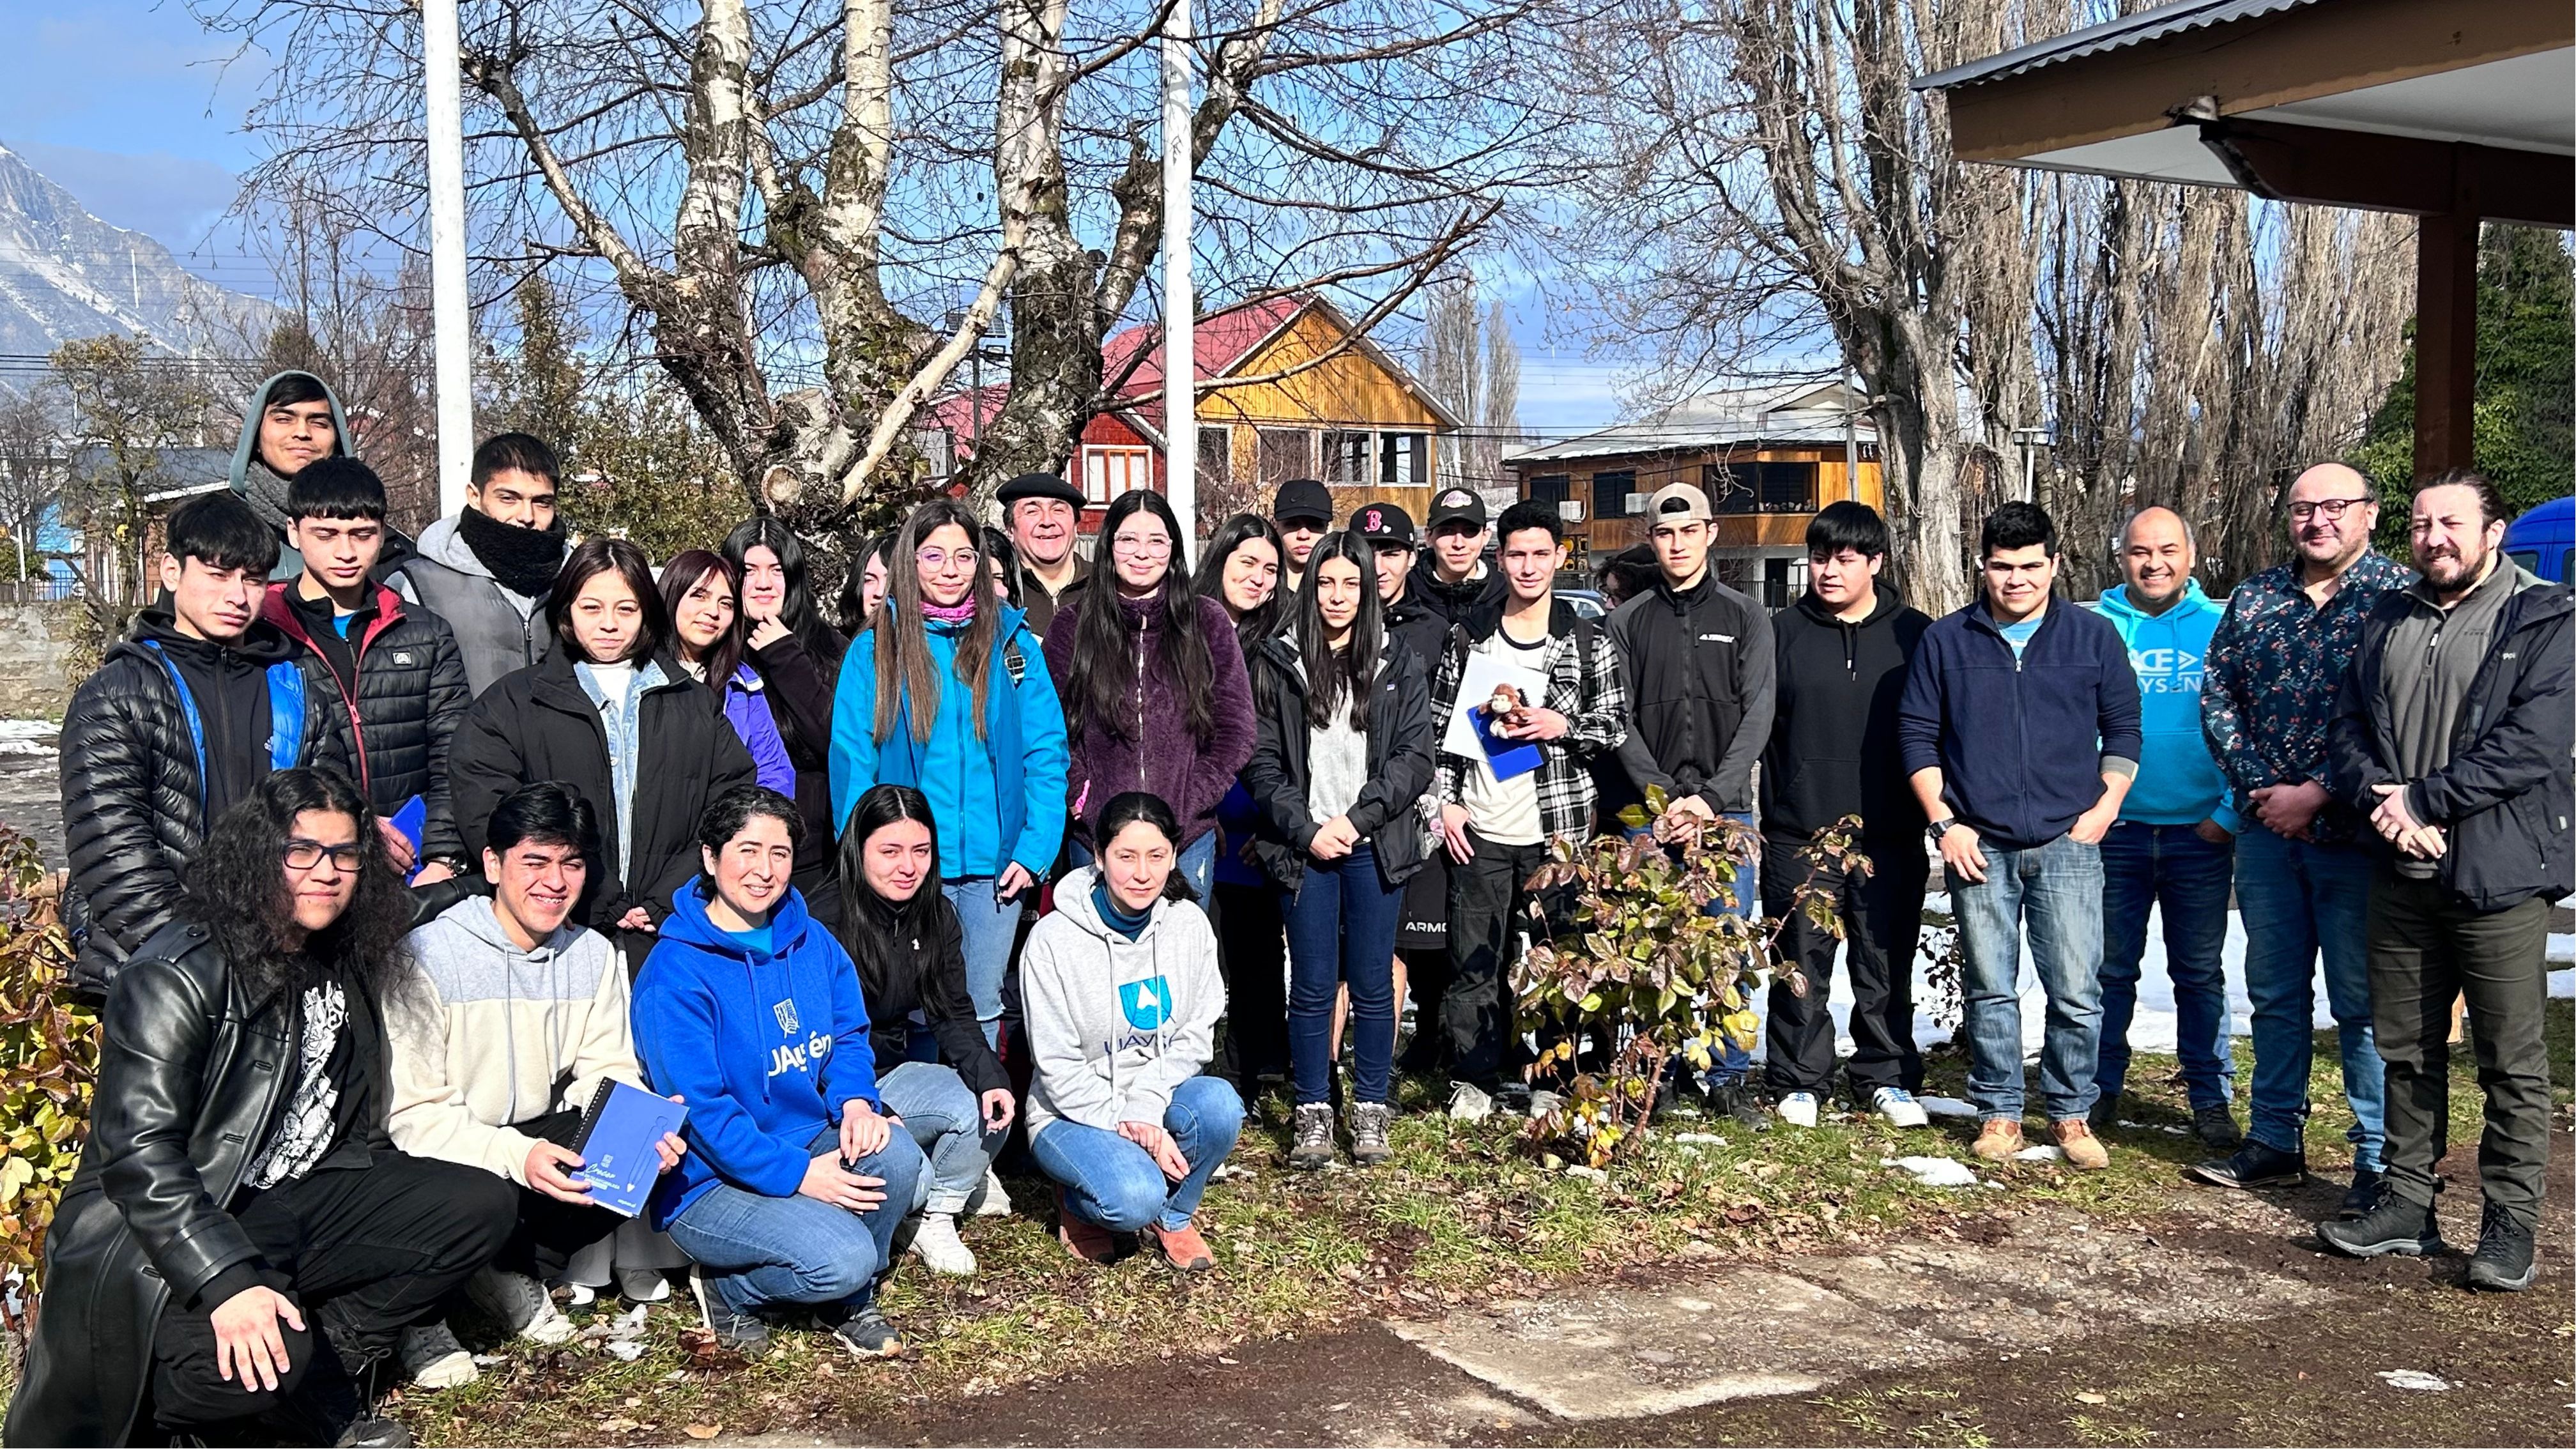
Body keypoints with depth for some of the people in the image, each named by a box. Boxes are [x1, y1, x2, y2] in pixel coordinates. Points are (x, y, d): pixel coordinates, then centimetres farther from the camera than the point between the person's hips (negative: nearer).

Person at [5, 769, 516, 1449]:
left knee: (483, 1206, -8)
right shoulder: (175, 978, -16)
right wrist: (228, 1281, -35)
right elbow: (140, 1155, -25)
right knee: (270, 1360, -35)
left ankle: (321, 1363, -11)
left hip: (289, 1203, 8)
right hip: (157, 1241, -8)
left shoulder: (344, 965, 9)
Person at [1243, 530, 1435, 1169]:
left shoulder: (1399, 665, 6)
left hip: (1374, 847, 1)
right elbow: (1262, 762, 1)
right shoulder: (1279, 662, 4)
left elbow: (1415, 758, 0)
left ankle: (1370, 1110, 16)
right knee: (1312, 986, 3)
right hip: (1304, 847, 0)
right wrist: (1306, 829, -10)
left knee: (1373, 984, 5)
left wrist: (1357, 818, -10)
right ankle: (1313, 1113, 13)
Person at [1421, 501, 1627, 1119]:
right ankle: (1474, 1080, 11)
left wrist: (1563, 726, -11)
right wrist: (1445, 800, -1)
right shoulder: (1468, 636, 6)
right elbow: (1439, 723, 7)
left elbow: (1616, 724, 6)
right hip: (1479, 828, 1)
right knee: (1473, 959, 2)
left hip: (1557, 825, 0)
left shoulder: (1587, 643, 4)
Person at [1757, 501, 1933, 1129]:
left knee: (1886, 965, 8)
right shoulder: (1784, 632, 5)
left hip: (1889, 838, 0)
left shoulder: (1914, 635, 5)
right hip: (1798, 836, 0)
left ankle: (1886, 1077, 22)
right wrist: (1761, 813, -1)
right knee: (1801, 966, 5)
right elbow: (1755, 728, 4)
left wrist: (1931, 814, 4)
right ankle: (1799, 1079, 16)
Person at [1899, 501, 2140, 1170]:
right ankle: (1999, 1113, 17)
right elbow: (1916, 734, 7)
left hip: (2068, 845, 0)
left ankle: (2071, 1113, 14)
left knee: (2077, 992, -1)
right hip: (1979, 847, 0)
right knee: (1990, 990, 5)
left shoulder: (2093, 637, 8)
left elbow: (2123, 729, 12)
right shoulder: (1946, 641, 6)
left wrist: (2104, 807, 1)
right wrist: (1943, 821, 0)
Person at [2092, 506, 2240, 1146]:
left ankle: (2211, 1096, 17)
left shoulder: (2222, 629, 1)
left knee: (2200, 973, 8)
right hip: (2114, 830, 0)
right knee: (2110, 967, 8)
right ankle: (2100, 1087, 20)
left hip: (2201, 833, 0)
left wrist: (2230, 812, -7)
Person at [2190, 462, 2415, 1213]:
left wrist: (2316, 794, -15)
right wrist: (2257, 783, -6)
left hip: (2353, 834, -5)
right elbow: (2217, 693, 7)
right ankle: (2274, 1143, 25)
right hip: (2266, 829, 5)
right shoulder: (2255, 597, 9)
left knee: (2364, 1002, 1)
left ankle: (2379, 1160, 12)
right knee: (2274, 994, 13)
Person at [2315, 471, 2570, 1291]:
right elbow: (2347, 727, 9)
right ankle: (2408, 1203, 24)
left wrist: (2423, 801, -17)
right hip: (2400, 874, 5)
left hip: (2499, 875, -5)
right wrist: (2381, 799, -10)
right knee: (2406, 1050, 13)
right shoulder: (2387, 621, 13)